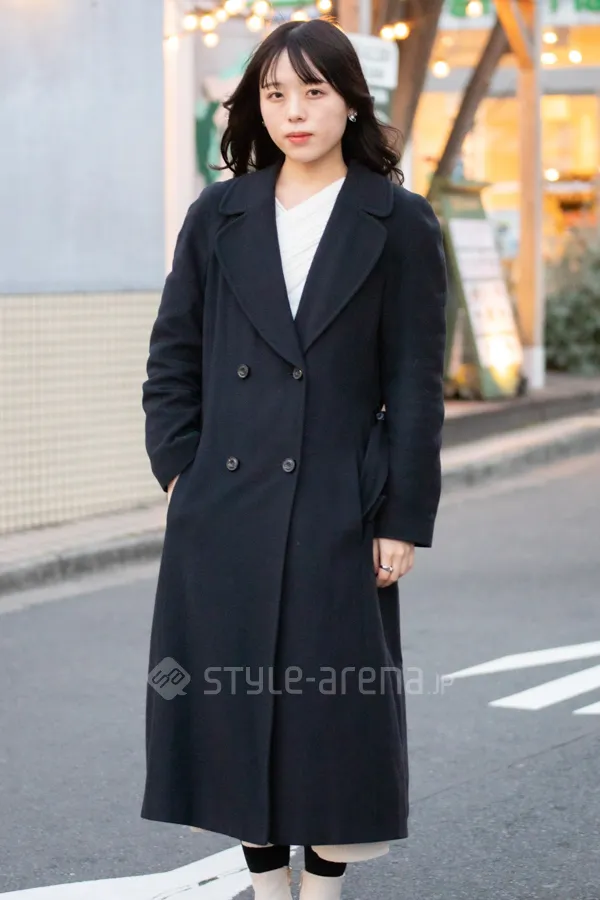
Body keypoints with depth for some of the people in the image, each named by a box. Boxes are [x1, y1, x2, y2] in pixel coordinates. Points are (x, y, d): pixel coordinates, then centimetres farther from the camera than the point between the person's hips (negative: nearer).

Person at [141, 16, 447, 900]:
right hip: (223, 511, 3)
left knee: (335, 711, 1)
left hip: (338, 514, -3)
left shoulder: (398, 224, 0)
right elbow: (173, 355, 11)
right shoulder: (219, 215, 7)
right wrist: (179, 469, 1)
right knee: (237, 709, 7)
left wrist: (403, 519, -6)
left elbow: (415, 385, -2)